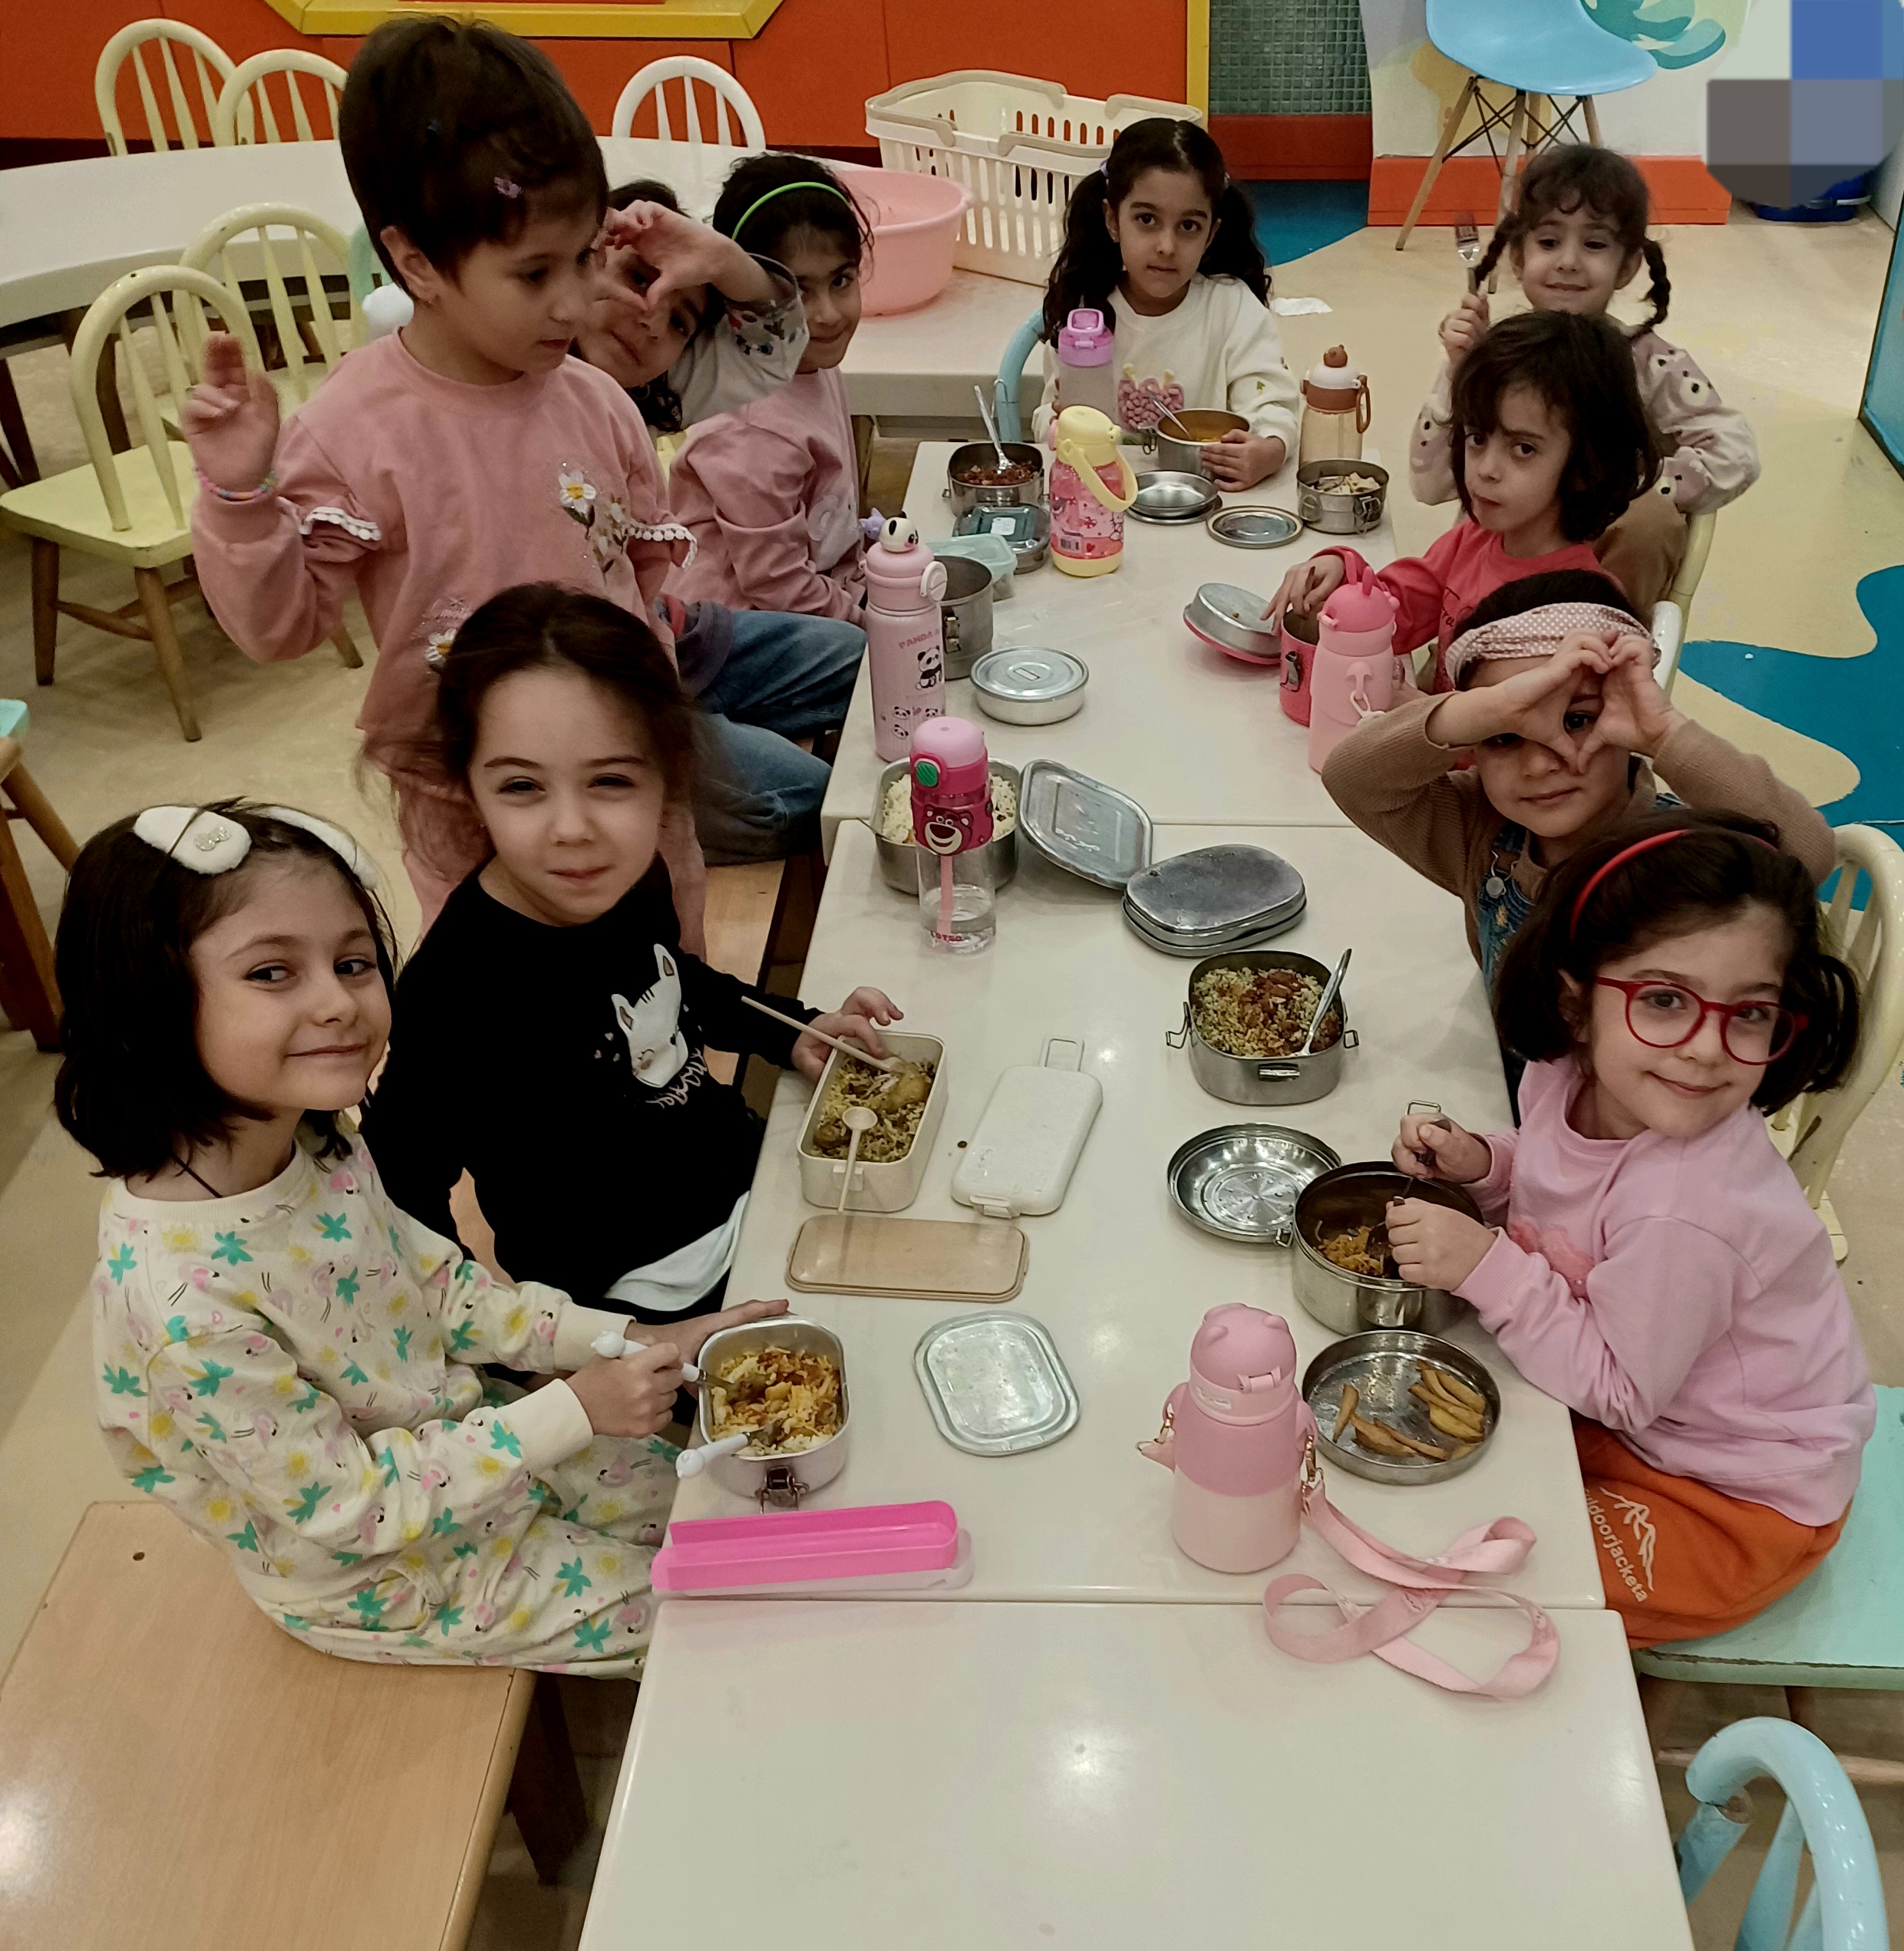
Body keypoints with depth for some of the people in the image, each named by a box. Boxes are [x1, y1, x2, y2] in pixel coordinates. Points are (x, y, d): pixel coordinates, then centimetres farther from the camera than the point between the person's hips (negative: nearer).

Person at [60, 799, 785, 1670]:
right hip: (397, 1582, -6)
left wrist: (634, 1343, -9)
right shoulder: (187, 1301, -39)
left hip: (469, 1435, 6)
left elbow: (442, 1287, 0)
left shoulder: (317, 1143, -15)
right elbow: (348, 1507, -28)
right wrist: (573, 1411, -26)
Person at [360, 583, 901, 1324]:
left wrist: (790, 1031, 0)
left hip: (743, 1174, 7)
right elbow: (400, 1191, -22)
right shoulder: (460, 992, -33)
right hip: (646, 1302, -7)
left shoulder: (627, 881, -11)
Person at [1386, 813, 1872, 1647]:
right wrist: (1481, 1163, -13)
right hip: (1638, 1415, 7)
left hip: (1741, 1498, -7)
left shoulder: (1689, 1212, -40)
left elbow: (1617, 1389, -26)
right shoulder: (1569, 1077, -17)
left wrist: (1486, 1266, -31)